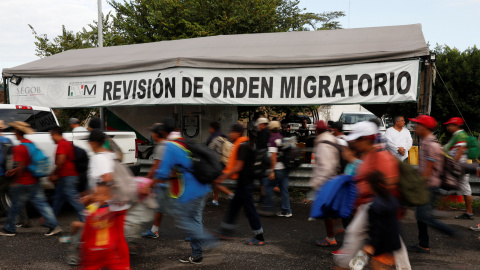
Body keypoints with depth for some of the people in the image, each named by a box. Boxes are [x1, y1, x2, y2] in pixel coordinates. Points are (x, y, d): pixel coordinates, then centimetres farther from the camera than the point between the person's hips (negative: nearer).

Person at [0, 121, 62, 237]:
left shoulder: (19, 148, -16)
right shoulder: (32, 144, 10)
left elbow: (21, 167, -20)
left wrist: (15, 181, -10)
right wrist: (14, 170, 20)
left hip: (23, 184, -7)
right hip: (35, 182, 7)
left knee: (15, 206, 9)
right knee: (42, 204, 5)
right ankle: (54, 226, 0)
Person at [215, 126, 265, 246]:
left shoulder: (242, 147, -18)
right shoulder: (247, 145, 12)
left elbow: (238, 167, -21)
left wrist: (224, 176, -12)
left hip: (244, 183, -10)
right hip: (244, 182, 10)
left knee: (249, 209, -2)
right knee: (234, 205, 17)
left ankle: (259, 238, 7)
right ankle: (225, 232, 28)